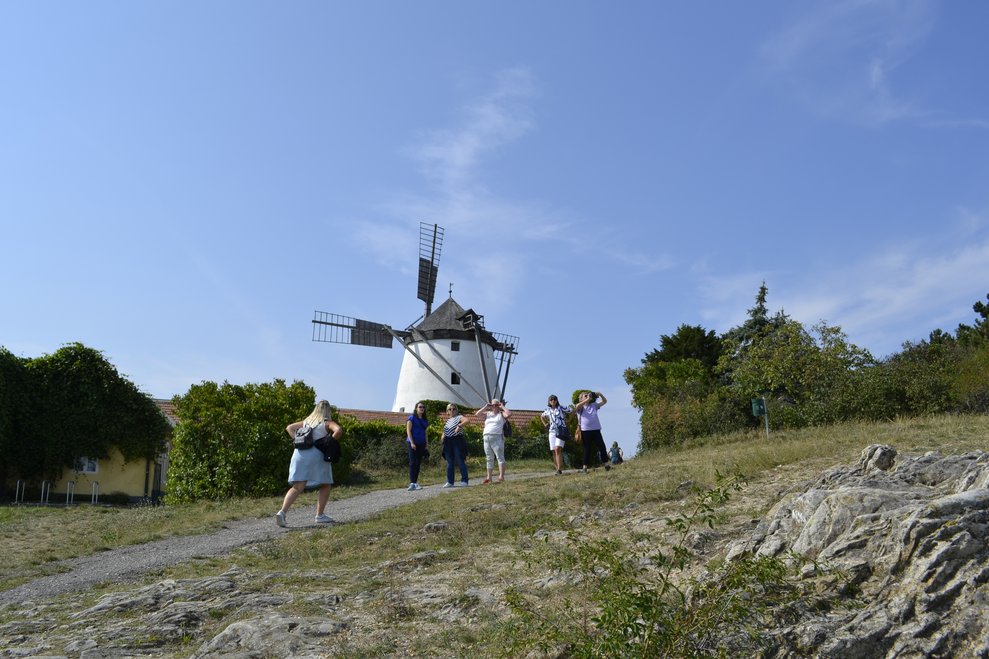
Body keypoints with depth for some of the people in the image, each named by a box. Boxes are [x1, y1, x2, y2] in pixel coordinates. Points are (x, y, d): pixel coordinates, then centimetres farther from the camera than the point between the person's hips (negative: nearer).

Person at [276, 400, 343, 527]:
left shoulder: (306, 421, 22)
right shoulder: (327, 423, 4)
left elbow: (289, 428, 28)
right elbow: (339, 430, -16)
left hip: (299, 453, 5)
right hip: (316, 455, -5)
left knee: (297, 487, 2)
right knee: (325, 485, 12)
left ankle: (282, 512, -15)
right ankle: (320, 515, 10)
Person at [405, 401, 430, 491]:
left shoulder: (425, 420, 16)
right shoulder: (412, 417, -1)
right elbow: (408, 430, -6)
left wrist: (425, 446, 15)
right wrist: (412, 443, -15)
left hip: (421, 444, 6)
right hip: (413, 443, -6)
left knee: (418, 463, 5)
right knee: (413, 462, -11)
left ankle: (415, 483, 9)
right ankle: (412, 483, -15)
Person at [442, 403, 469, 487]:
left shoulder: (459, 417, -2)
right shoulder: (447, 420, 19)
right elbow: (444, 432, 26)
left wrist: (459, 426, -34)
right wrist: (443, 436, 6)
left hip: (457, 441, -6)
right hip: (448, 442, 6)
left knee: (460, 461, -5)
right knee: (449, 463, 7)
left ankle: (464, 481, 0)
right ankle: (450, 482, 12)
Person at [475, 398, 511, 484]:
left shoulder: (501, 414, 7)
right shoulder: (487, 414, 19)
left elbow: (509, 413, -12)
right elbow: (476, 414, 10)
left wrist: (502, 407, 0)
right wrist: (485, 407, 8)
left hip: (497, 437, -5)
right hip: (486, 438, 5)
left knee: (500, 457, -8)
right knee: (489, 459, 8)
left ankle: (501, 476, -11)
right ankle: (489, 477, 11)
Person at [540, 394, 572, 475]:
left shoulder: (561, 408, 2)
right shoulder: (548, 410, 14)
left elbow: (572, 410, 4)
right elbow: (542, 416, 33)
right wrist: (545, 424, 20)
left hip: (561, 431, -5)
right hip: (552, 432, 5)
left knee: (558, 449, -20)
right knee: (554, 451, 0)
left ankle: (559, 469, -23)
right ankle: (557, 468, 9)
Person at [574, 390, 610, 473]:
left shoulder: (594, 405, 15)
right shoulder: (580, 407, 4)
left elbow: (605, 401, 15)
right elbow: (577, 406, -20)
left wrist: (600, 395, -4)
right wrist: (587, 399, -27)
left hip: (596, 429, 3)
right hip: (585, 430, -3)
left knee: (602, 447, -1)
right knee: (587, 449, -1)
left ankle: (606, 464, 4)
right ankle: (585, 467, 5)